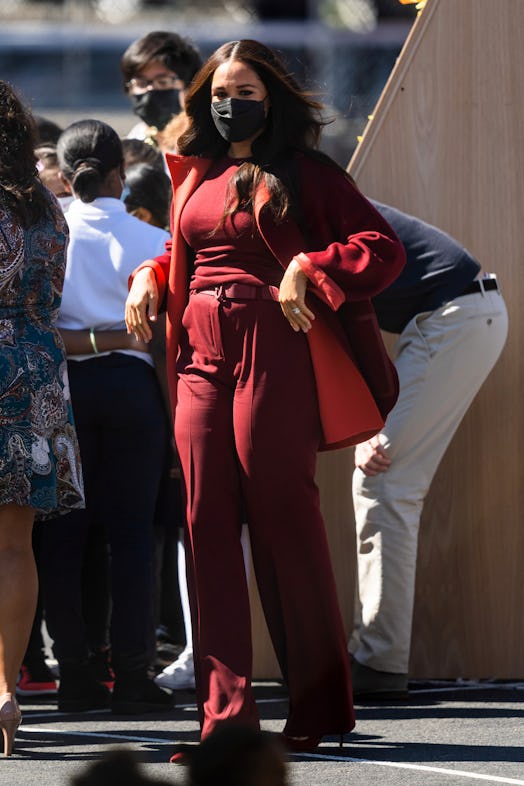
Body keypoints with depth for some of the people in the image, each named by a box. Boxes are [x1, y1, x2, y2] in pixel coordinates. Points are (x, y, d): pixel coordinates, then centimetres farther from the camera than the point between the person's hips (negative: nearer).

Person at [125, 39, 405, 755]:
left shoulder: (304, 175, 1)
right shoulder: (195, 176, 18)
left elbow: (384, 246, -5)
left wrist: (309, 269, -17)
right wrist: (150, 278, 11)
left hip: (274, 354, -6)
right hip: (201, 356, 6)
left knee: (282, 522, -4)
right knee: (208, 527, -1)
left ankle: (318, 707, 6)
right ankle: (224, 716, -1)